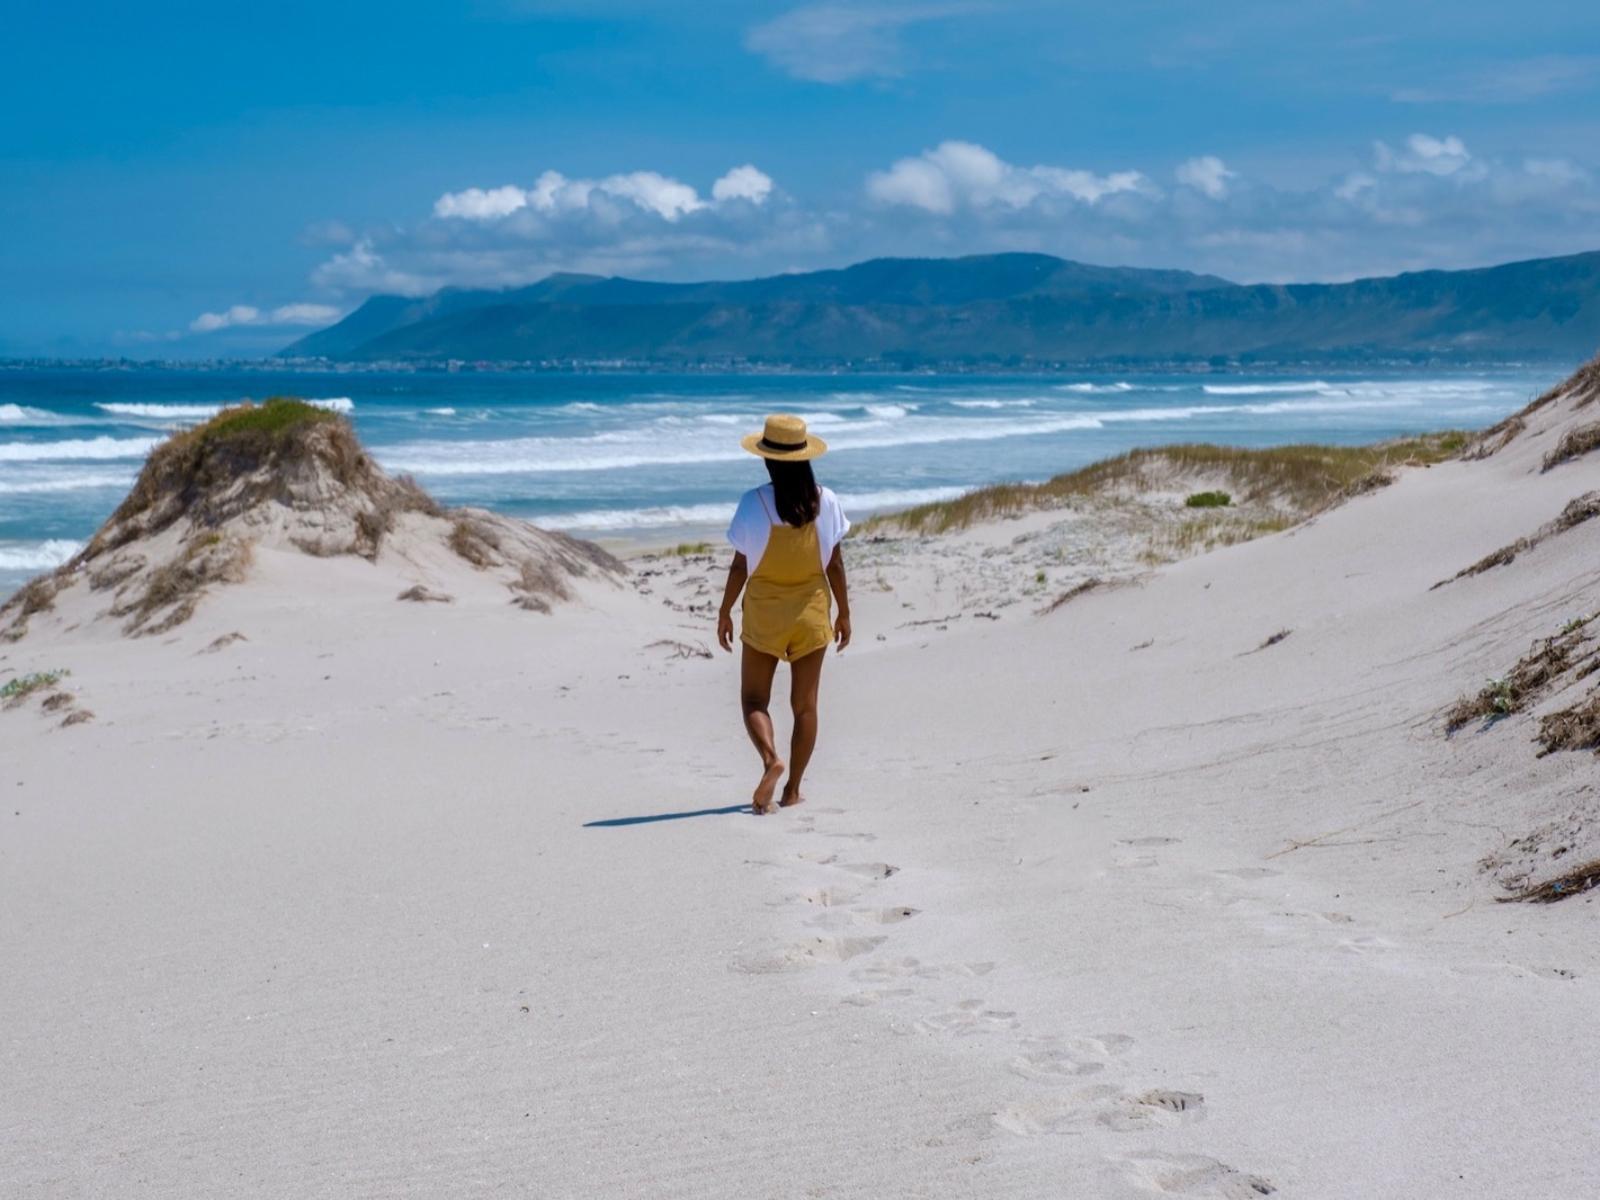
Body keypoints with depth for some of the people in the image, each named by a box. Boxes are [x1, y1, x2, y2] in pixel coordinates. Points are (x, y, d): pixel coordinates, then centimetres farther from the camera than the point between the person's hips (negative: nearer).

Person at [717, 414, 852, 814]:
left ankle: (770, 759, -18)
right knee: (805, 704, 11)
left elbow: (740, 565, -9)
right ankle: (793, 788, 14)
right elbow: (834, 563, -2)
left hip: (764, 614, -2)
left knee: (754, 699, 8)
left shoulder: (754, 502, -14)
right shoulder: (824, 502, -6)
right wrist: (843, 611, 10)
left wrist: (725, 612, 2)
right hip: (810, 612, 2)